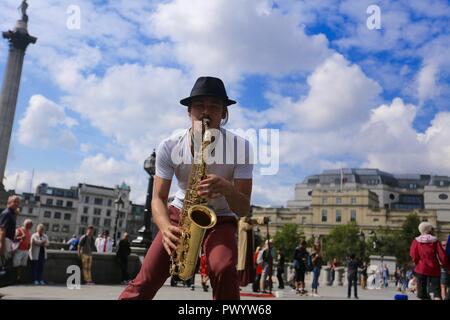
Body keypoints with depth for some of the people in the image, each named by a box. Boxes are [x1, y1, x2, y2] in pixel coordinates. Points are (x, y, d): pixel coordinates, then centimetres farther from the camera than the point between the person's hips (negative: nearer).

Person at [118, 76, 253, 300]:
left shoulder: (240, 147, -19)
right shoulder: (169, 146, -15)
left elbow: (244, 208, -18)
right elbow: (158, 198, -12)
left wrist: (225, 187, -40)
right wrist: (166, 228, -34)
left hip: (221, 219, -1)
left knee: (224, 270, -32)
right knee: (144, 282, -12)